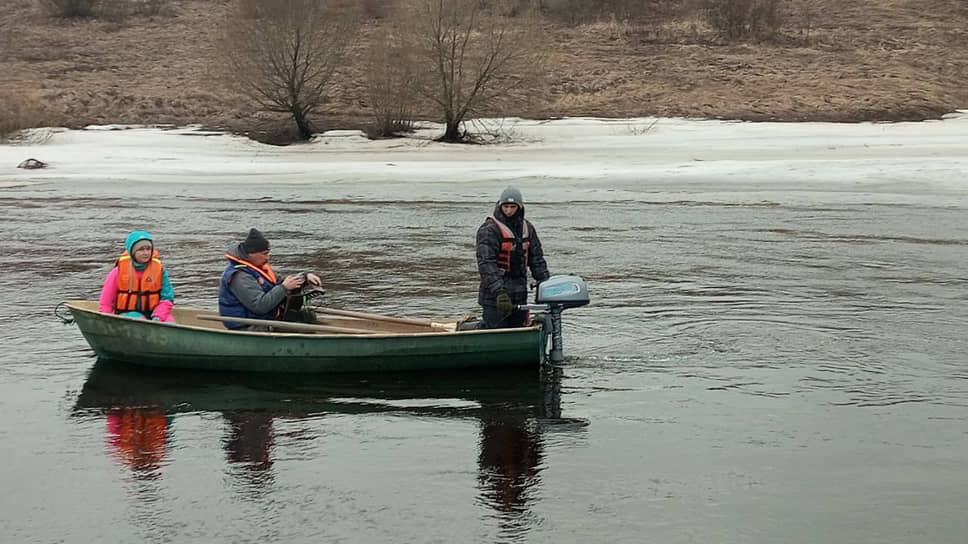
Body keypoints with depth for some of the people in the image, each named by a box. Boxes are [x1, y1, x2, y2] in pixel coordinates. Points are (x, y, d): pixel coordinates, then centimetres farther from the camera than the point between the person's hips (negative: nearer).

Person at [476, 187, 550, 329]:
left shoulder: (527, 228, 12)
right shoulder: (489, 230, -10)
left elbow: (537, 259, 17)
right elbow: (486, 264, -20)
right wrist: (499, 291, -30)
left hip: (519, 295, 6)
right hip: (494, 296, -6)